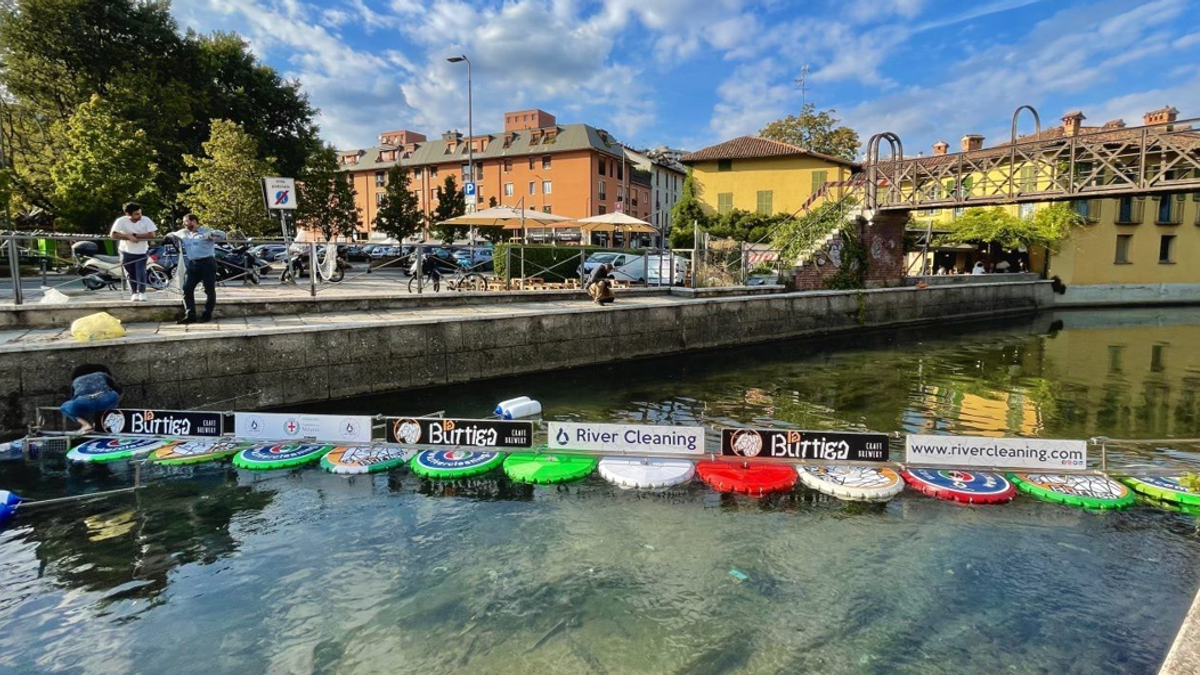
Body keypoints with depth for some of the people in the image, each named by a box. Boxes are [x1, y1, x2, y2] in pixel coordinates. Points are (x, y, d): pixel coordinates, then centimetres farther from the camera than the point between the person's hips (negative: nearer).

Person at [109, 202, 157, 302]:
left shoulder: (146, 220, -16)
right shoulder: (121, 221, -15)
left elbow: (152, 235, -22)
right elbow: (113, 234, -19)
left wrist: (135, 235, -22)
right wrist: (129, 237, -29)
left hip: (142, 251, -1)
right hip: (127, 251, 1)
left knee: (140, 271, -11)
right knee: (130, 273, 10)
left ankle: (142, 292, 1)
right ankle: (135, 293, 23)